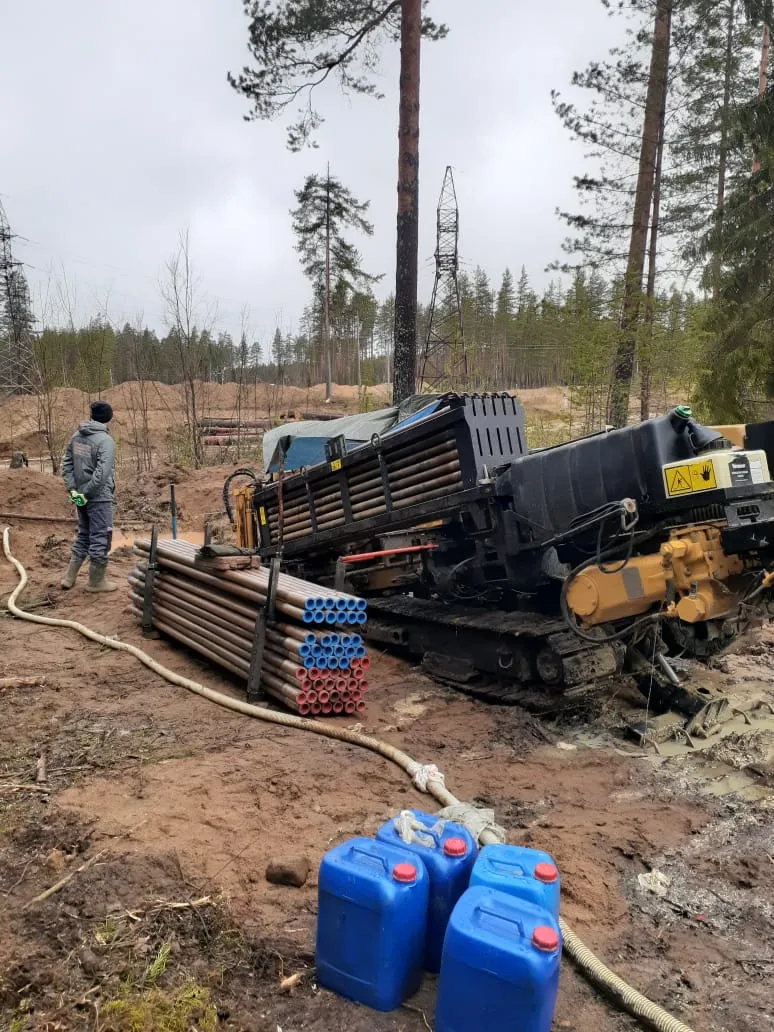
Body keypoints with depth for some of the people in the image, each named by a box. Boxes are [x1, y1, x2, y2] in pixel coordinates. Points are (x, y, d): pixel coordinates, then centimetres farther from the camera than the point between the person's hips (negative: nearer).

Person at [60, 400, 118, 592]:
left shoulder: (76, 436, 6)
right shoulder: (105, 441, -17)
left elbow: (66, 464, 7)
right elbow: (102, 473, -25)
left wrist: (72, 489, 4)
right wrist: (87, 493, -16)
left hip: (81, 496, 7)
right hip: (99, 497, -7)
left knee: (83, 535, 20)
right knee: (100, 538, 4)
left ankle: (69, 577, 23)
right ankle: (97, 581, 13)